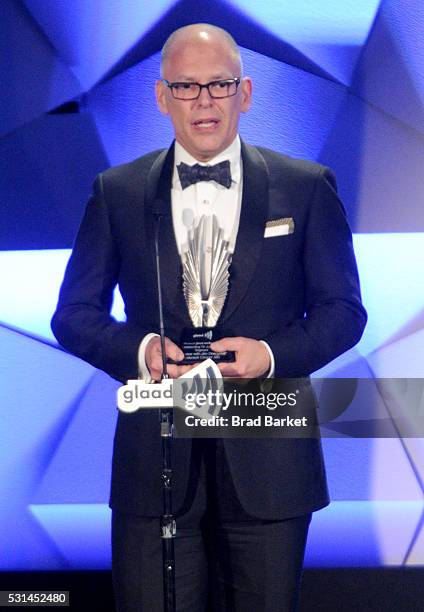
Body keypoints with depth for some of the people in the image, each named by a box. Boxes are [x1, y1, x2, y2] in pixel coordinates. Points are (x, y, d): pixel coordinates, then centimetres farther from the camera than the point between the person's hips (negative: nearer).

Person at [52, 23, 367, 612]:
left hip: (268, 461, 0)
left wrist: (272, 353, -14)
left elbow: (343, 310, 4)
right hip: (155, 460, 0)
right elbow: (74, 314, 7)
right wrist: (139, 349, -13)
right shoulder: (117, 193, 6)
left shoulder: (307, 188, 3)